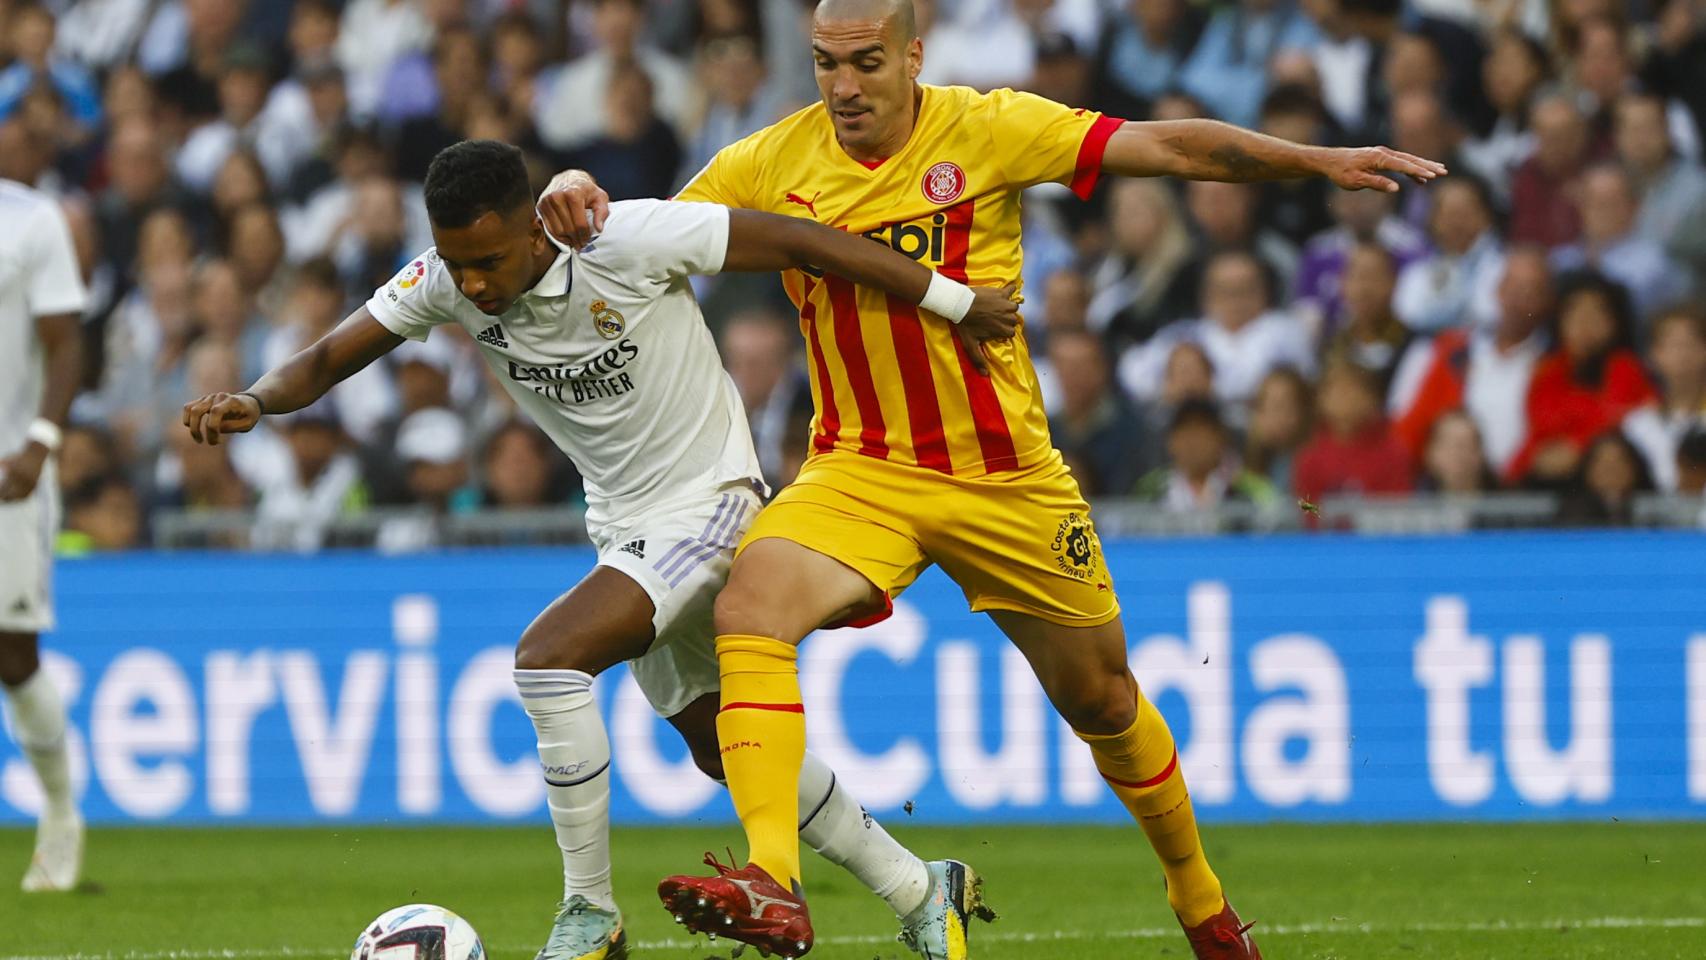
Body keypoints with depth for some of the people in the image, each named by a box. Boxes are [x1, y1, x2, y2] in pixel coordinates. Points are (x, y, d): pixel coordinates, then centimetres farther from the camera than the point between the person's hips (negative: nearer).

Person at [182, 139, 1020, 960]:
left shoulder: (628, 241, -27)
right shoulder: (443, 281, -11)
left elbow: (799, 242, -20)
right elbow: (329, 359, -4)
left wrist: (955, 303, -13)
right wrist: (255, 401, -28)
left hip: (708, 499, -8)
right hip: (624, 524, 8)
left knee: (548, 658, -25)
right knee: (719, 743, 16)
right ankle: (917, 891, 32)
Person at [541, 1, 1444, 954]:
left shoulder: (987, 130, -11)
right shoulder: (772, 163, -4)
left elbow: (1168, 148, -14)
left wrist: (1318, 160, -23)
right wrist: (582, 199, -16)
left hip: (1006, 478, -1)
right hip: (861, 472, 1)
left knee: (1102, 700, 12)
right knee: (750, 605, -29)